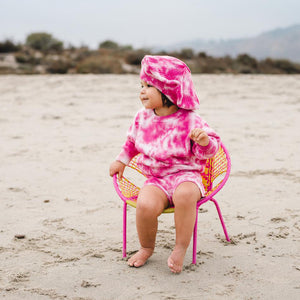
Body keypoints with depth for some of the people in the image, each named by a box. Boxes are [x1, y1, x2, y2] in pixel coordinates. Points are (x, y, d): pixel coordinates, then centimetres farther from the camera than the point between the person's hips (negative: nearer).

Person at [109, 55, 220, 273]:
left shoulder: (189, 121, -7)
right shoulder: (143, 118, 6)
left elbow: (209, 150, -6)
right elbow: (132, 141, 26)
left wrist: (204, 141, -28)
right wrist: (122, 160, 20)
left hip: (185, 175, -3)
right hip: (156, 179, 3)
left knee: (185, 195, -40)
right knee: (145, 205, -30)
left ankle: (181, 248, -19)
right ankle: (146, 247, 1)